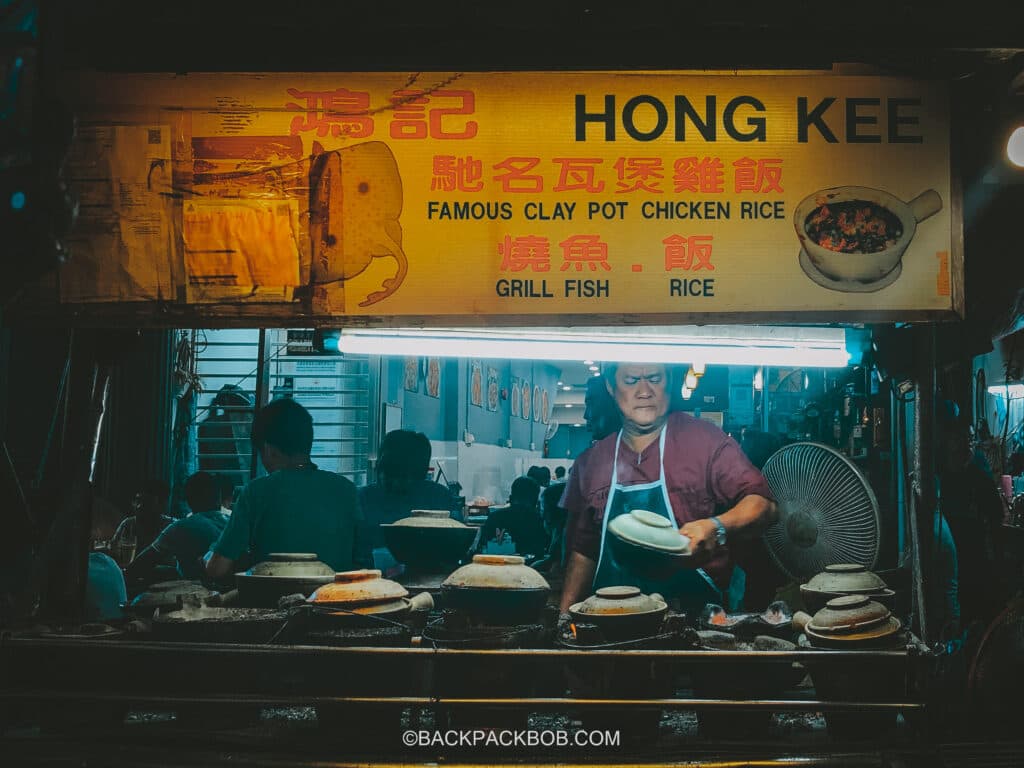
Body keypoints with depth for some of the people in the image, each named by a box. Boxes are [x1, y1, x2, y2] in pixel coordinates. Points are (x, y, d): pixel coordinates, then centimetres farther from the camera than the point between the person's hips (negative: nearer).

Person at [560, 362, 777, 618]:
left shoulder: (704, 439, 3)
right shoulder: (590, 461, 15)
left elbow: (762, 503, -3)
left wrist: (716, 528, -21)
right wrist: (565, 615, 15)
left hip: (693, 609, -4)